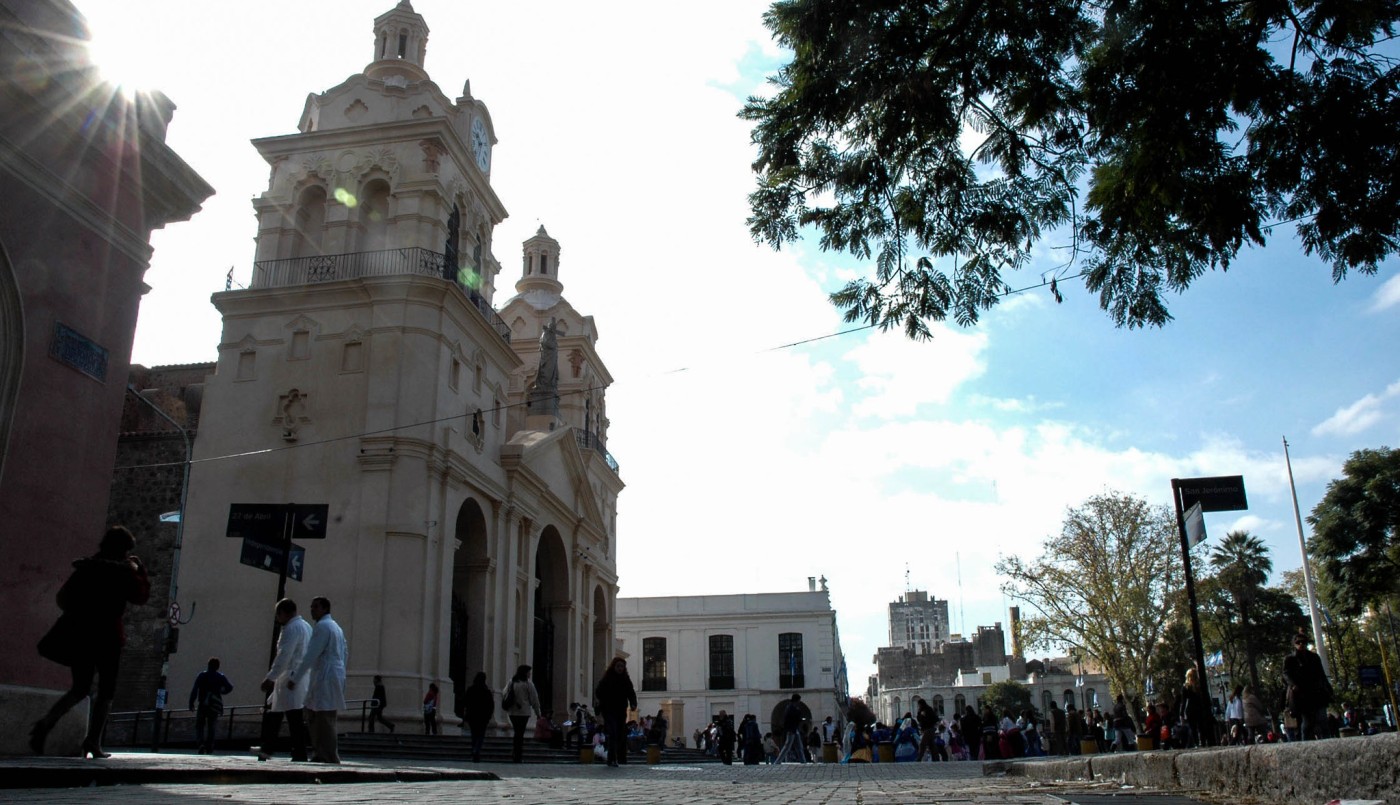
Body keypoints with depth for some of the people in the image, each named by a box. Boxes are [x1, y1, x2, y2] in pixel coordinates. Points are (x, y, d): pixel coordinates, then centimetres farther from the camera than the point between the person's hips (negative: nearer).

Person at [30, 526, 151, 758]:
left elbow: (62, 596, 10)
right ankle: (93, 742, -4)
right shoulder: (123, 572, -5)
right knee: (106, 691, 6)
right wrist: (139, 571, 14)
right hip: (107, 635, -5)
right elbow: (141, 596, 5)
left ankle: (45, 723, -9)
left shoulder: (85, 567, 8)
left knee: (80, 688, 15)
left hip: (78, 632, 5)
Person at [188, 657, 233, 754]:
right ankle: (209, 749, 6)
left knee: (199, 725, 7)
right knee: (211, 727, 10)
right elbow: (230, 687, -2)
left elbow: (194, 689, -6)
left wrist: (191, 702, -4)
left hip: (202, 705, -2)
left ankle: (201, 743, -17)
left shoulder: (202, 675, 1)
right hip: (215, 706, 2)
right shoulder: (221, 677, 5)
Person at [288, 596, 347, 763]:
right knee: (317, 720, 13)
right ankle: (319, 756, 14)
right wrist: (340, 676, 24)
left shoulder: (322, 626, -10)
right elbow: (344, 653, 22)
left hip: (325, 680, -10)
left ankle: (330, 759, -10)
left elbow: (310, 655, -16)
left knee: (325, 721, -10)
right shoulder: (336, 627, 21)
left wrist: (294, 679, -14)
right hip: (336, 678, 10)